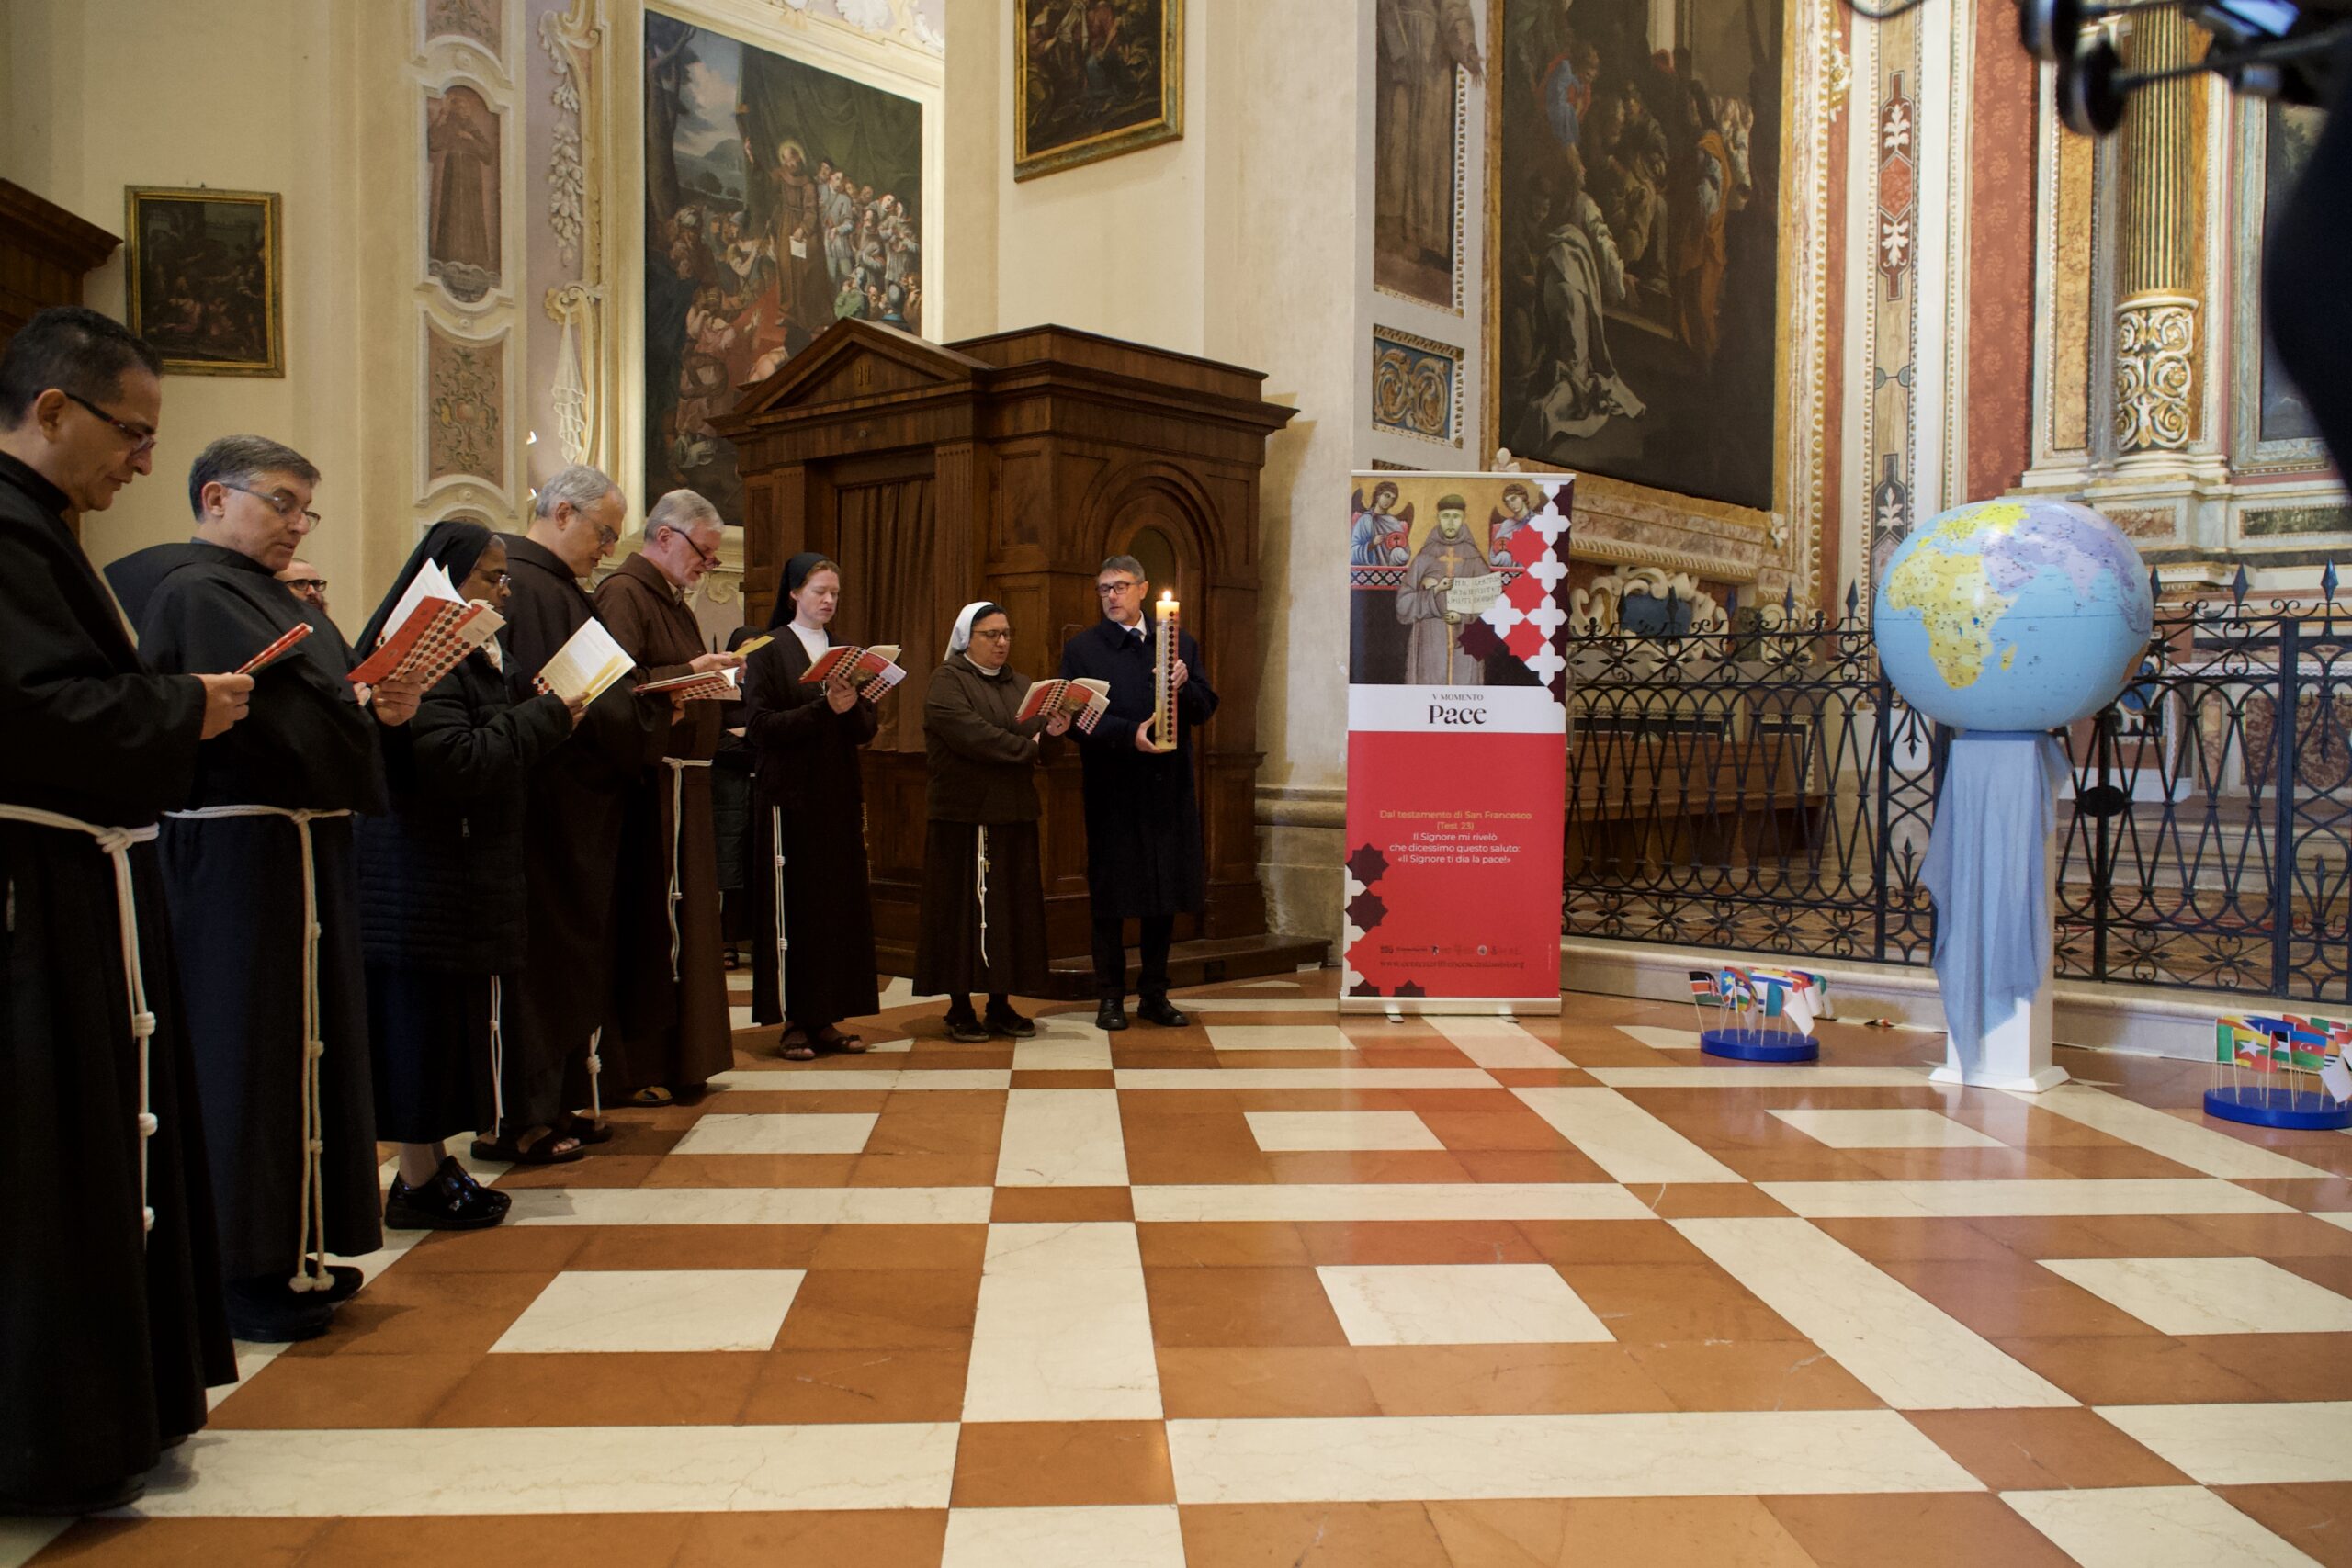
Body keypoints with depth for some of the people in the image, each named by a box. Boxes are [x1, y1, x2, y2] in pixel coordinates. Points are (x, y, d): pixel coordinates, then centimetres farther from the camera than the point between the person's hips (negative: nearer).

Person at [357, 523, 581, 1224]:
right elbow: (453, 760, -25)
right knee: (428, 1016, -3)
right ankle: (418, 1183, 7)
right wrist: (543, 716, -17)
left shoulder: (468, 652, 18)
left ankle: (432, 1163, 24)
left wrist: (544, 719, 3)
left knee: (449, 1021, 14)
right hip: (425, 874, -10)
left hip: (463, 870, 10)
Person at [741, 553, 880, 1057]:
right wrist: (824, 707, -19)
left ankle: (827, 1017, 8)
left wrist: (852, 707, -13)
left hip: (841, 794, 5)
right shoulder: (769, 651, 0)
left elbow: (868, 728, 9)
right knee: (795, 906, -4)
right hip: (790, 794, -5)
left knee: (842, 903, 2)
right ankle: (794, 1020, 2)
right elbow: (760, 725, -11)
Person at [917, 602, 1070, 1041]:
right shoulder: (948, 682, -3)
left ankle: (1001, 1003, 13)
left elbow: (1035, 732, 9)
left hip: (1013, 815, 6)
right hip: (963, 813, -6)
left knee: (1012, 906, 5)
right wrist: (1027, 746, -11)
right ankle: (960, 1008, 4)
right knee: (964, 906, -3)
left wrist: (1053, 728, -13)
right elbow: (971, 734, -17)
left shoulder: (1019, 684, 17)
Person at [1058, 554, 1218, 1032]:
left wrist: (1183, 686, -12)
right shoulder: (1082, 648, 2)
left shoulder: (1179, 642, 11)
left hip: (1168, 788, 3)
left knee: (1165, 893, 9)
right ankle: (1111, 997, 12)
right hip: (1112, 790, -3)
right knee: (1111, 899, 3)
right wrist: (1129, 734, -20)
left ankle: (1154, 994, 20)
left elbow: (1206, 706, 8)